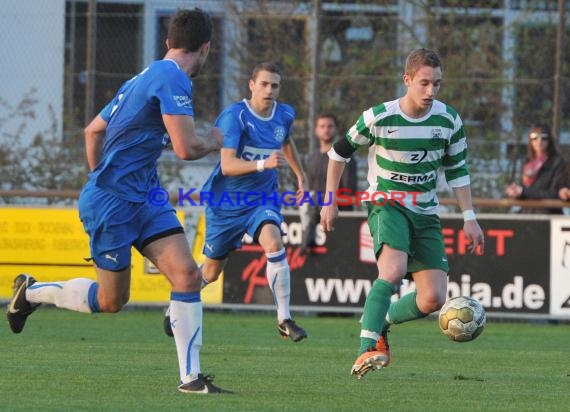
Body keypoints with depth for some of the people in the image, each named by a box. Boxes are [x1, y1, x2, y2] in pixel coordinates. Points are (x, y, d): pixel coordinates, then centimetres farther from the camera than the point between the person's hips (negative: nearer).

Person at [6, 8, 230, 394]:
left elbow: (93, 131, 23)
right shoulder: (173, 79, -17)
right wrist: (214, 142, -4)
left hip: (145, 198, 9)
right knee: (111, 300, 3)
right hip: (112, 203, -9)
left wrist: (102, 178, 30)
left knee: (187, 274, -7)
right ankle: (32, 292, 27)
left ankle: (191, 376, -9)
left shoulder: (143, 79, 13)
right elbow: (185, 147, -25)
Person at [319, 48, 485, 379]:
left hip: (426, 213, 4)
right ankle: (366, 350, -31)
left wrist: (469, 218, 5)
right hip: (387, 203, -4)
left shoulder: (449, 121, -4)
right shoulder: (378, 118, -13)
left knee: (433, 299, -7)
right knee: (394, 270, -33)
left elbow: (457, 171, 10)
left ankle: (381, 321, 21)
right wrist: (330, 203, 4)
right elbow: (339, 152, 3)